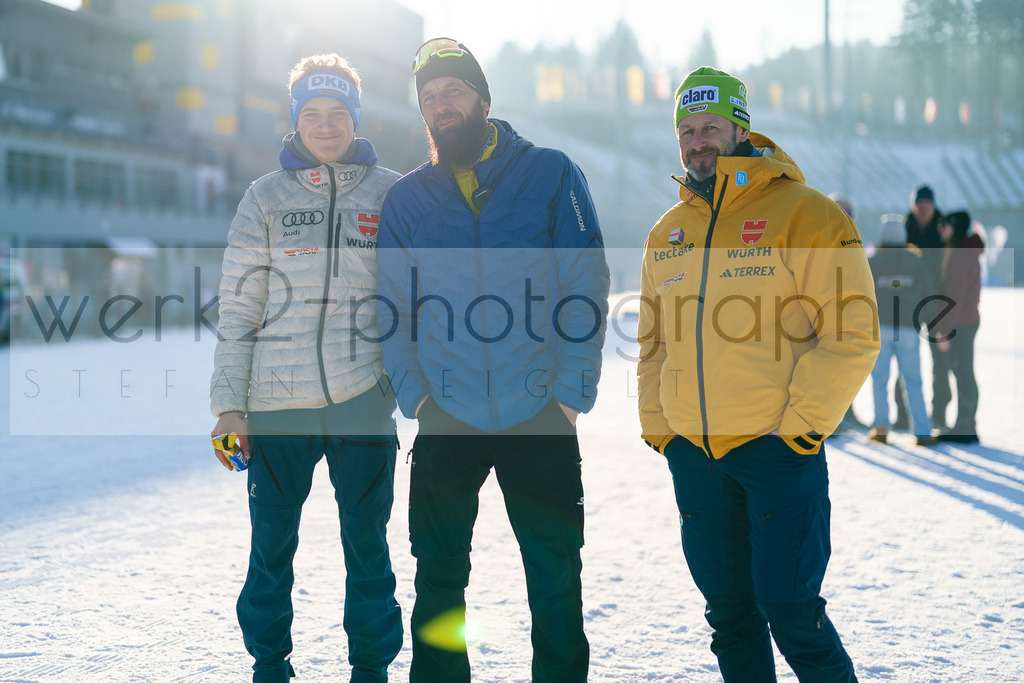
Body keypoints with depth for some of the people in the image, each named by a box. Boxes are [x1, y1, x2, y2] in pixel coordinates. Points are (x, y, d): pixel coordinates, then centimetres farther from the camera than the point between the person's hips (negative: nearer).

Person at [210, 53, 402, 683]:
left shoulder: (392, 195, 6)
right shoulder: (266, 198, 6)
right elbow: (238, 309, 4)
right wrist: (229, 404, -1)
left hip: (363, 396, 0)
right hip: (277, 401, 0)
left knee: (367, 542, 6)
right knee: (273, 543, 6)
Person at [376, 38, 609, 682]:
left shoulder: (551, 175, 0)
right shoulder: (406, 200, 7)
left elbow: (587, 290, -2)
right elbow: (391, 309, 9)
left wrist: (571, 394, -8)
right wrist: (415, 394, -3)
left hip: (539, 416, -1)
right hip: (446, 420, 2)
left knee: (556, 575, 4)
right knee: (439, 574, 7)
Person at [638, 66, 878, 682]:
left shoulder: (805, 214, -6)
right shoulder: (668, 233, 13)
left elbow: (853, 335, -10)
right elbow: (654, 342, 21)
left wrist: (801, 423, -13)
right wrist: (657, 425, 10)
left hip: (779, 448, -6)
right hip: (693, 455, 6)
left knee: (789, 609, -8)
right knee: (728, 611, 11)